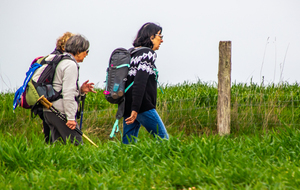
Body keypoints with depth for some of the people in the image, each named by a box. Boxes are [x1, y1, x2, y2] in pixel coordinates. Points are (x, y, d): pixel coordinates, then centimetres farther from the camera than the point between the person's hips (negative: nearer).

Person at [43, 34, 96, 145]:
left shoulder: (60, 62, 20)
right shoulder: (71, 65, -10)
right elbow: (68, 93, -18)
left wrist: (80, 90, 11)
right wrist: (71, 118, -20)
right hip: (60, 113, -10)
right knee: (76, 144, -9)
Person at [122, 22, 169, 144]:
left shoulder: (132, 53, 18)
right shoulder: (148, 53, -8)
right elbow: (140, 82, -18)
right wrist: (135, 109, -23)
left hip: (127, 107, 9)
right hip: (143, 107, -9)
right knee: (163, 140, -3)